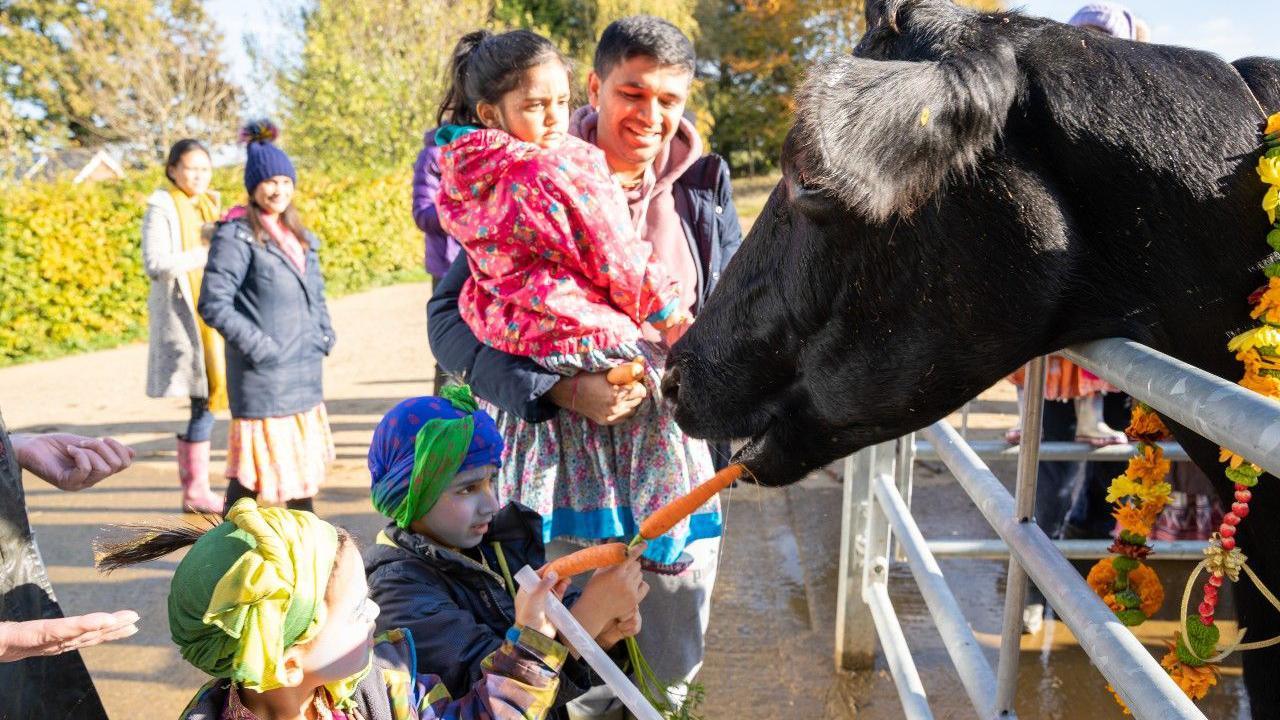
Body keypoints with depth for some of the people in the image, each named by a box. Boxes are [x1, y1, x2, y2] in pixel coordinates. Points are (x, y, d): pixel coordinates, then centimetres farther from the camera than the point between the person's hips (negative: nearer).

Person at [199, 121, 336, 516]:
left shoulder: (298, 235, 14)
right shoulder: (236, 236, -10)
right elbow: (213, 303, -15)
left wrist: (324, 335, 9)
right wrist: (258, 345, -18)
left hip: (305, 369, 8)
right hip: (262, 372, -8)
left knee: (303, 454, 17)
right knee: (253, 466, -4)